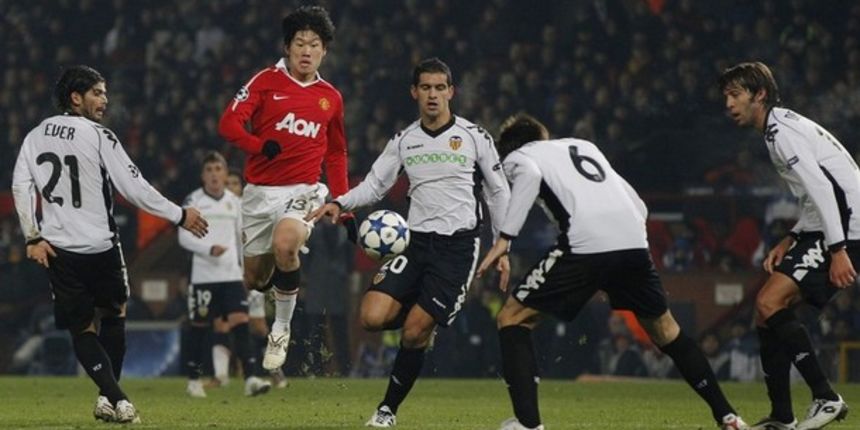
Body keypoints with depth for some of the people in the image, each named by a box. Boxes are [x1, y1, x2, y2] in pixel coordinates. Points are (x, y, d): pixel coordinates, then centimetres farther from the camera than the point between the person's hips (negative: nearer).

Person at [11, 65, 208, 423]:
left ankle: (115, 398, -7)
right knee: (113, 314, 19)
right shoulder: (98, 136, -8)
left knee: (81, 330, 10)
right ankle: (110, 400, 12)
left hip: (58, 249, 3)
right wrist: (179, 215, -2)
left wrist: (33, 237, 4)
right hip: (100, 246, -3)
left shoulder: (35, 136, 6)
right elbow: (133, 188, -10)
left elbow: (21, 186, 2)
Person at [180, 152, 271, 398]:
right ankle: (194, 380, 17)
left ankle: (251, 378, -18)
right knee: (200, 326, 4)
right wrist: (209, 249, -22)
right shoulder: (193, 201, -1)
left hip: (231, 275, 3)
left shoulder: (234, 202, 12)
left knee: (240, 322, -10)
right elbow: (184, 237, -8)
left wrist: (245, 268, 20)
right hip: (203, 274, -3)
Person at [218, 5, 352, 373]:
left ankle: (281, 330, -15)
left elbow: (336, 155, 21)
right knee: (255, 279, 5)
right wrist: (260, 146, -29)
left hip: (303, 191, 0)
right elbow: (229, 123, -11)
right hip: (260, 192, 0)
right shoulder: (267, 81, 0)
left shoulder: (331, 98, 10)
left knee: (285, 244, -31)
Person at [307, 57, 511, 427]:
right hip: (415, 241, 4)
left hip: (458, 245, -4)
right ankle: (425, 323, 18)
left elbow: (498, 193, 7)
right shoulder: (403, 141, 10)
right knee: (372, 317, -15)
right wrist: (340, 203, -7)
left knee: (414, 332, -11)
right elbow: (374, 185, 12)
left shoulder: (474, 137, 1)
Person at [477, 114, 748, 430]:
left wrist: (504, 238, -11)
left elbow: (530, 174, -10)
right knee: (664, 330, 26)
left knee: (512, 319, 9)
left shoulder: (515, 157, 19)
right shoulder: (583, 146, 34)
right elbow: (638, 206, 28)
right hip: (633, 240, 5)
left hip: (585, 245, -5)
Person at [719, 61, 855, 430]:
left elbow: (821, 188, -21)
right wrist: (790, 241, 16)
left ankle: (826, 399, -16)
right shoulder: (785, 128, 21)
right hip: (831, 229, 11)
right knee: (767, 307, 11)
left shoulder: (781, 131, -11)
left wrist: (837, 250, -27)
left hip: (844, 229, -11)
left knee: (771, 304, -17)